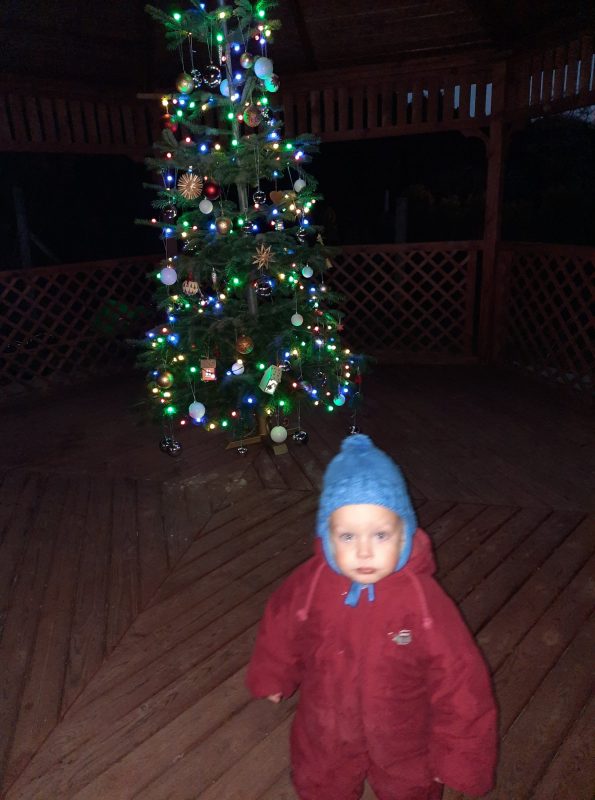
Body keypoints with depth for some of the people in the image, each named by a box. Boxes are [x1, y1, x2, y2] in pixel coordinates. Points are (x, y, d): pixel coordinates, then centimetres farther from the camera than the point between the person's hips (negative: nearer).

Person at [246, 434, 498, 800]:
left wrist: (457, 755, -11)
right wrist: (273, 677, 14)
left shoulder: (424, 600, -34)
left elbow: (459, 680, -21)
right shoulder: (308, 584, -26)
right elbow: (280, 627, -4)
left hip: (403, 742, -2)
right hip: (326, 735, 2)